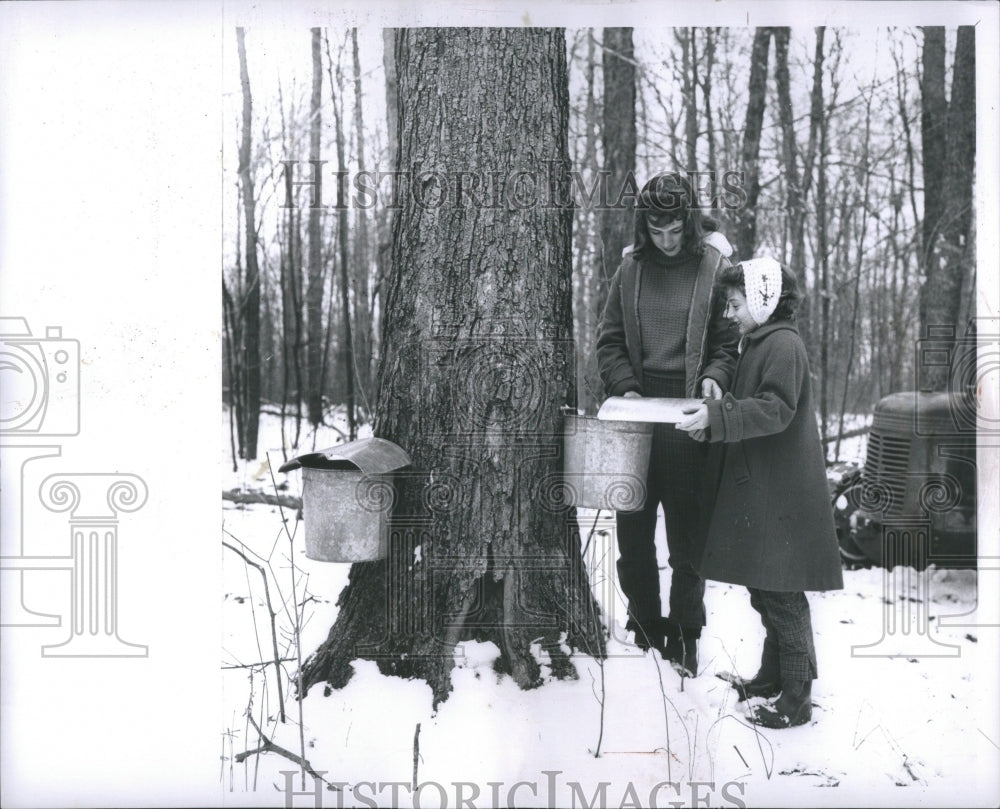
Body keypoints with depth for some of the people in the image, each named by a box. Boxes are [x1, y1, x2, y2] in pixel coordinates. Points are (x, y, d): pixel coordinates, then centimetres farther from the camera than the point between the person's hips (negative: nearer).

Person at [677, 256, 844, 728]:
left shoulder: (783, 344, -14)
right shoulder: (756, 343, 16)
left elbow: (775, 410, -23)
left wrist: (715, 416, -26)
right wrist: (712, 412, 6)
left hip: (780, 493, -10)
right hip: (757, 489, 10)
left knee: (782, 596, -3)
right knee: (763, 589, 18)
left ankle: (797, 699, 8)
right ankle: (772, 676, 32)